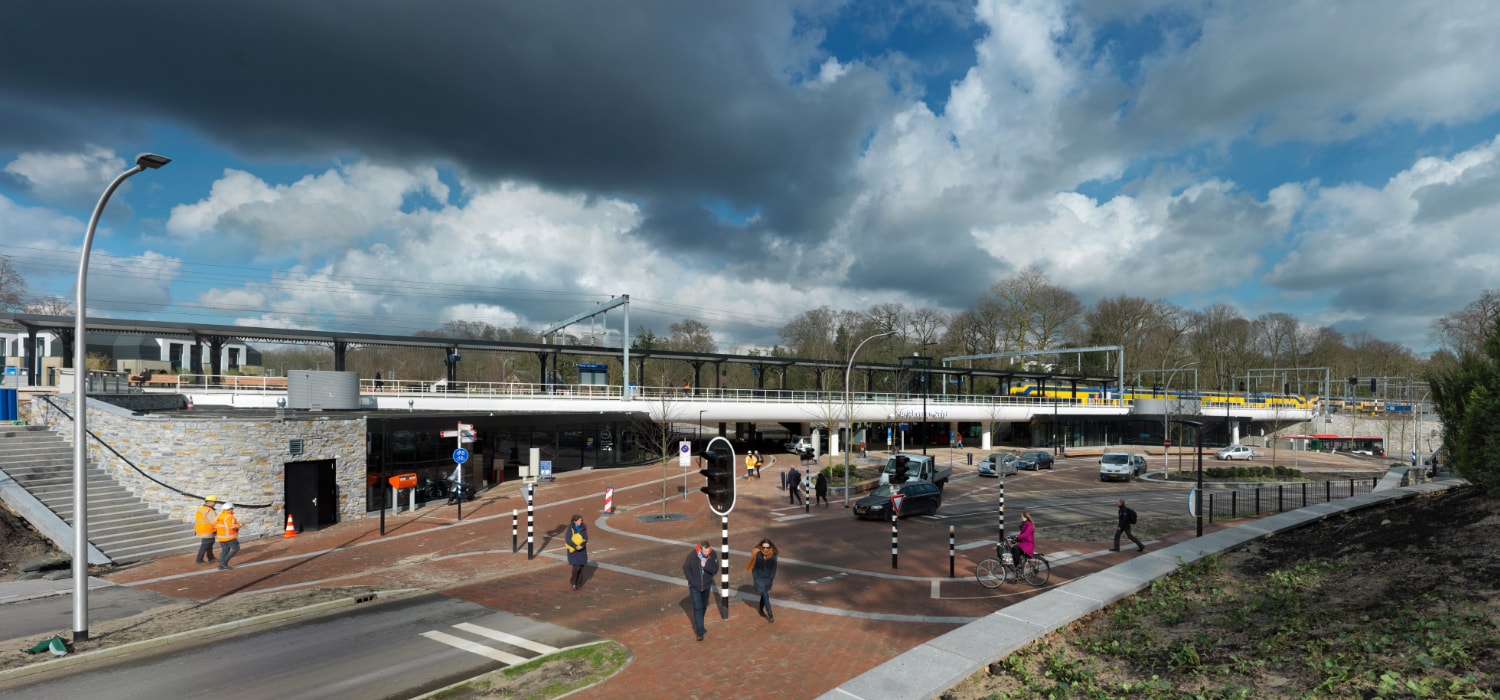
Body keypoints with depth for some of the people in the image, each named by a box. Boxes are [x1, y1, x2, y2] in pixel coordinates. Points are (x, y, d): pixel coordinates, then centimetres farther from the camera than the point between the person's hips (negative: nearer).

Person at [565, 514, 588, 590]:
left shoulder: (583, 528, -4)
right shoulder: (570, 528, -12)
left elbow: (586, 539, -5)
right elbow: (568, 539, -16)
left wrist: (581, 546, -23)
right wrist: (575, 546, -27)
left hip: (582, 550, 3)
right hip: (573, 550, -3)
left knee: (581, 566, 6)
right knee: (576, 566, -12)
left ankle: (579, 583, 20)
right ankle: (573, 581, 12)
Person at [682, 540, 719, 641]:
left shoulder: (713, 555, -17)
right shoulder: (692, 555, -22)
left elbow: (715, 570, -12)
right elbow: (685, 568, -8)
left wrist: (705, 566, -29)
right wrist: (692, 581, -11)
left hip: (706, 585, 3)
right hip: (695, 586, -3)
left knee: (703, 607, 19)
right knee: (697, 608, -6)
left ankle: (699, 626, 40)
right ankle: (700, 632, 0)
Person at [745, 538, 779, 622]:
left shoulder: (773, 556, -13)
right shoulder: (757, 555, -19)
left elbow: (773, 569, -3)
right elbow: (754, 568, -9)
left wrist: (771, 580, -6)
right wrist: (755, 580, -9)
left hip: (768, 579, 3)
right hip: (759, 578, -3)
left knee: (764, 594, 17)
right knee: (765, 595, -10)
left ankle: (761, 609, 40)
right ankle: (770, 615, -9)